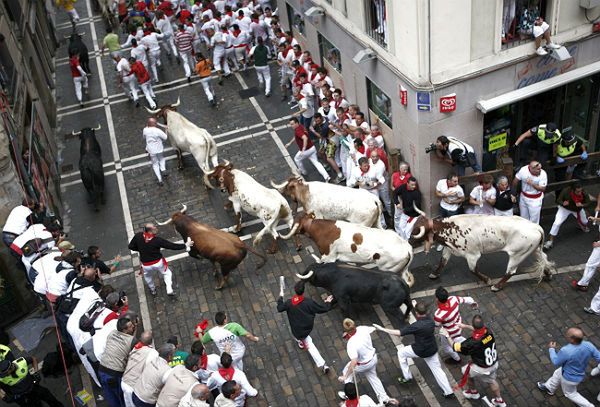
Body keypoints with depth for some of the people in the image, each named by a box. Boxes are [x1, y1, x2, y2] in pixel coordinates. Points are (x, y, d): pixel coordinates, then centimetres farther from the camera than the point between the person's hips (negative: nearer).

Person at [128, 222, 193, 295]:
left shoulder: (138, 236, -18)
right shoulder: (157, 240, -24)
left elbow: (131, 246, -5)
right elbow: (172, 246, -19)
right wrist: (185, 245, -9)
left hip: (146, 265, 2)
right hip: (158, 263, -2)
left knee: (147, 276, 34)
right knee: (167, 273, 25)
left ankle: (152, 290, 51)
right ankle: (169, 290, 16)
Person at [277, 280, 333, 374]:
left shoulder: (289, 303, -18)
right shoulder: (309, 302, -20)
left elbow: (279, 308, 1)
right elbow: (322, 309, -10)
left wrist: (281, 297, 14)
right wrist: (328, 303, 9)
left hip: (297, 331, -1)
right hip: (308, 329, 1)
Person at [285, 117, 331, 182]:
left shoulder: (298, 130, -25)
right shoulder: (301, 126, 7)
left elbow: (305, 138, -42)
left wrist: (303, 149, -39)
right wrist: (289, 143, 32)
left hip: (306, 150, -8)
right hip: (312, 148, 8)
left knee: (297, 159, 21)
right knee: (316, 162, 10)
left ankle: (303, 172, 42)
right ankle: (326, 177, -2)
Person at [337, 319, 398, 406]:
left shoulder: (351, 344, -40)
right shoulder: (362, 329, -23)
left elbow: (354, 362, -43)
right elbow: (373, 329, 0)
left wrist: (345, 377, -35)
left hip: (362, 365, -6)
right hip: (373, 358, 6)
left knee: (346, 372, 23)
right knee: (373, 377, 30)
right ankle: (384, 398, 38)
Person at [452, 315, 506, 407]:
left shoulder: (473, 342, -35)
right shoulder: (488, 332, -20)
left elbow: (455, 347, -21)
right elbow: (479, 329, 7)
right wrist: (465, 326, 13)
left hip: (481, 368, -5)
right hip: (494, 364, 5)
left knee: (466, 372, 25)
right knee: (491, 381, 30)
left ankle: (473, 392, 49)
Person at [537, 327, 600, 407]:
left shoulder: (565, 351, -41)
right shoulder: (589, 345, -28)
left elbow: (556, 363, -21)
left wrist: (551, 349, -6)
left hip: (569, 378, -6)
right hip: (580, 373, 6)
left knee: (570, 393, 26)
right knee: (557, 375, 33)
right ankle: (549, 388, 58)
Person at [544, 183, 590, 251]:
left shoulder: (584, 193, -30)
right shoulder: (566, 191, -35)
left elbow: (587, 203, -15)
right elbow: (558, 200, -21)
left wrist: (582, 205, -38)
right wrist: (563, 203, -43)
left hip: (578, 209, 3)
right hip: (565, 208, -3)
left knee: (584, 222, 23)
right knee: (557, 223, -17)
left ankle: (581, 225, 64)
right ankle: (550, 241, -7)